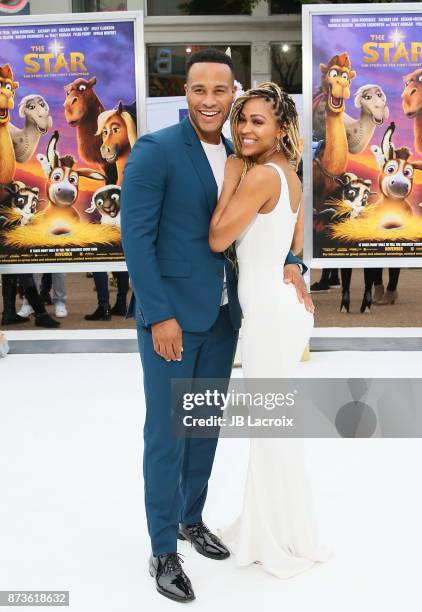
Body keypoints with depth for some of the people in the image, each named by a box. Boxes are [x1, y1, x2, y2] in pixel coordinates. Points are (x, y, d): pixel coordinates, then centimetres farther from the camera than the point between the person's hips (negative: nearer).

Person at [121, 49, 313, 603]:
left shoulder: (237, 157, 8)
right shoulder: (155, 150, -12)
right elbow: (136, 237, -15)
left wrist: (285, 262, -5)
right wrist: (159, 316, -19)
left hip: (222, 315, 6)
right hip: (171, 316, -6)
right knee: (167, 432, 2)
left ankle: (192, 519, 36)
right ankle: (163, 551, 16)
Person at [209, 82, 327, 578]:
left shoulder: (261, 174, -18)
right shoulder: (289, 174, 11)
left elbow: (218, 239, -17)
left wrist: (230, 178, -11)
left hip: (270, 311, -10)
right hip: (286, 302, 10)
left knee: (270, 426, 3)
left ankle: (283, 543, 19)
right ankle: (272, 529, 34)